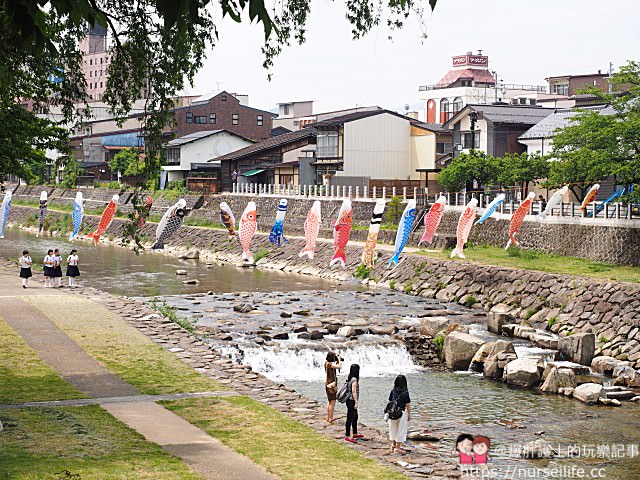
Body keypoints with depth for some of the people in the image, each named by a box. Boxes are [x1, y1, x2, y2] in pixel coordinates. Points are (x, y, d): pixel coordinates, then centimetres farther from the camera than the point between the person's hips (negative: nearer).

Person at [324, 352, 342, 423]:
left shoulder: (326, 363, 8)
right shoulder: (330, 364, -20)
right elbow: (340, 366, -29)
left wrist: (337, 362, 12)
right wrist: (339, 360, -13)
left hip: (328, 384, 10)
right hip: (332, 384, -10)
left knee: (329, 401, 18)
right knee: (333, 402, -5)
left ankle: (328, 417, 25)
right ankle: (330, 419, -3)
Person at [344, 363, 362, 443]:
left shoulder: (350, 378, 10)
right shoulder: (354, 380, -18)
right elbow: (354, 392, -20)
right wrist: (356, 402, -18)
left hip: (350, 401, 10)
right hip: (351, 401, -10)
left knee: (355, 417, 21)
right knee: (350, 418, -6)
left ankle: (355, 433, 34)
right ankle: (348, 436, -2)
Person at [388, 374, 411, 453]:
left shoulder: (393, 391, -2)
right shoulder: (405, 392, -12)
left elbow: (390, 402, 5)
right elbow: (407, 404, -10)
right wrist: (409, 414, 0)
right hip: (401, 413, -4)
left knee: (393, 429, 21)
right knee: (401, 430, 7)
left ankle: (393, 444, 34)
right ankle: (397, 447, 9)